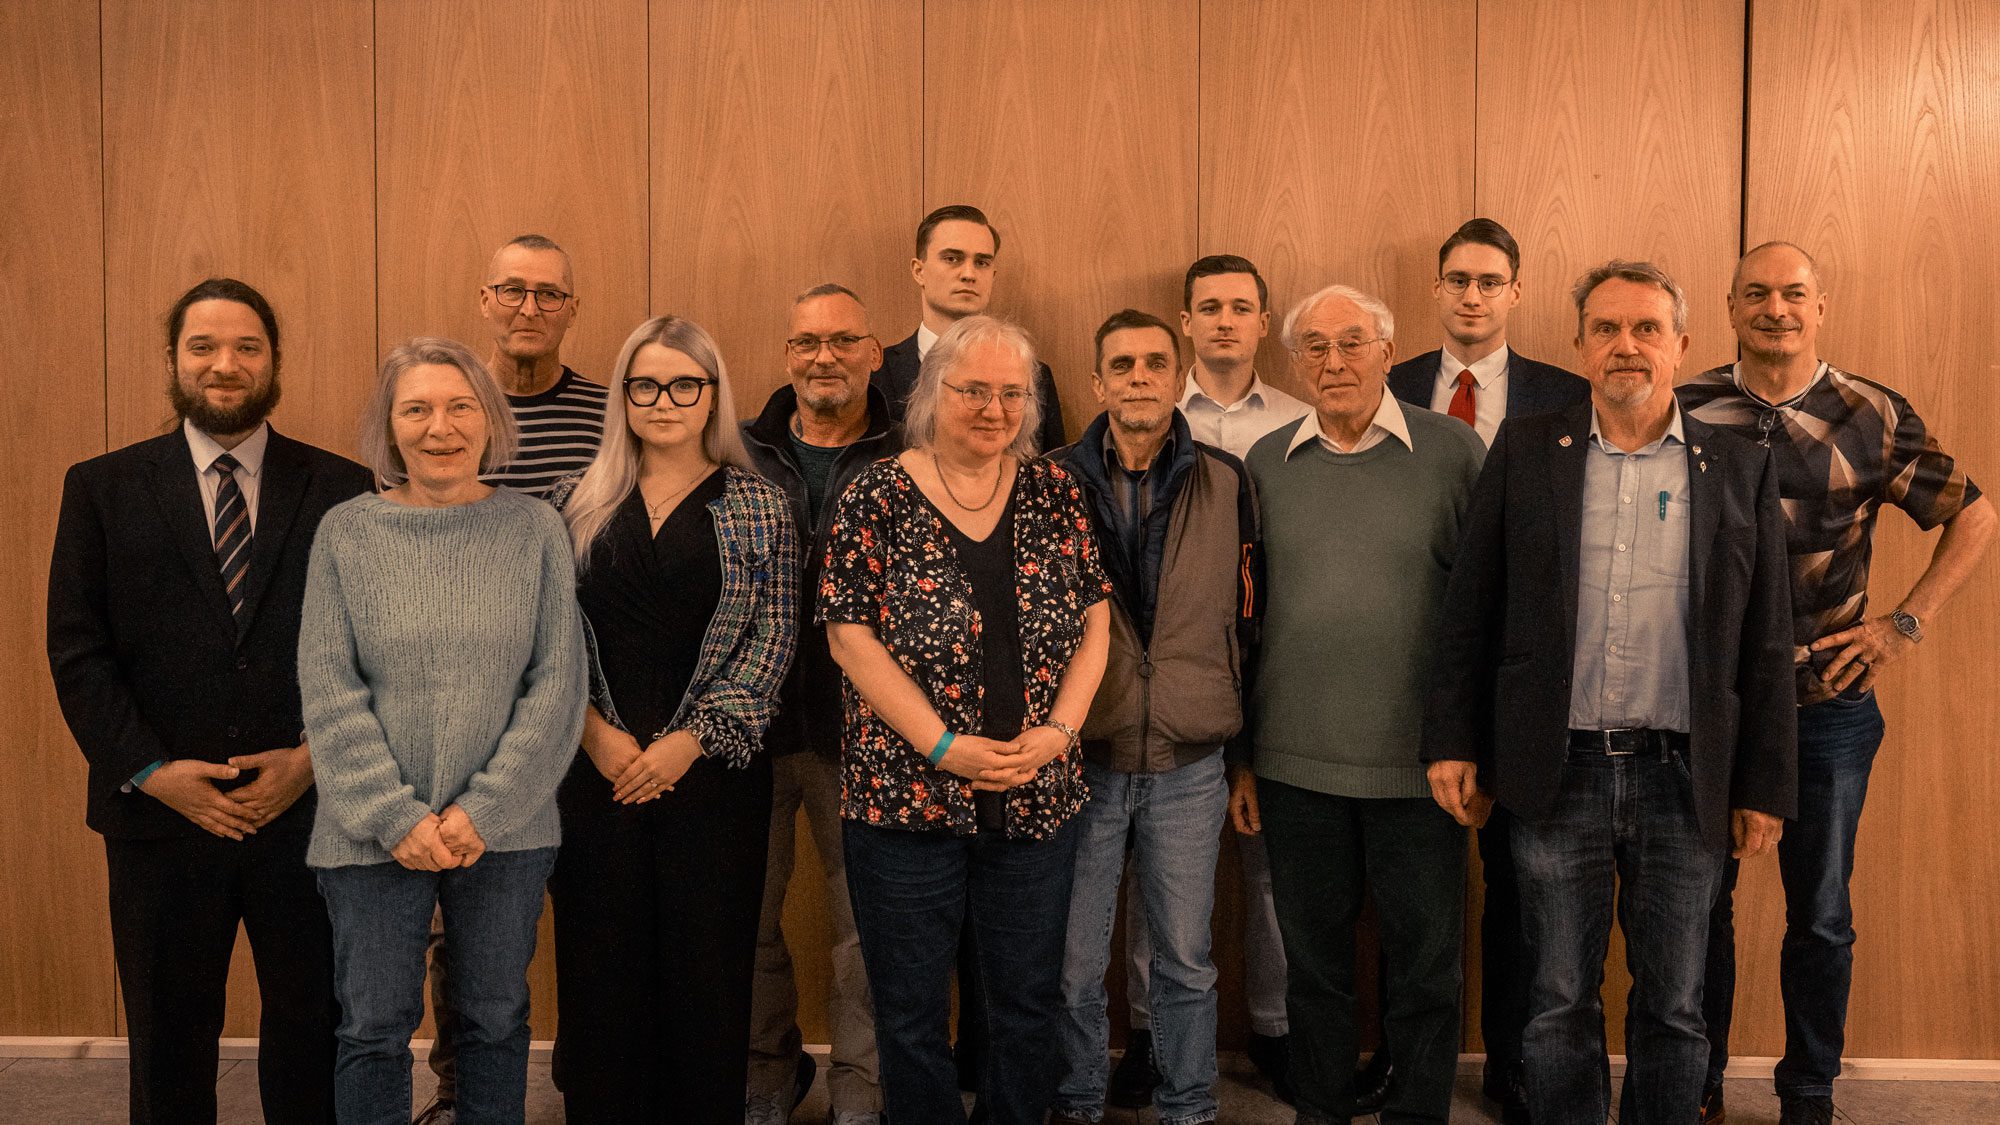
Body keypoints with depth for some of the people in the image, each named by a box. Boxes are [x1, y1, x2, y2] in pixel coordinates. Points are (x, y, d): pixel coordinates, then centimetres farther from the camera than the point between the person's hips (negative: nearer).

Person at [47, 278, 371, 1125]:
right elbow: (76, 651, -1)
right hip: (160, 816, 1)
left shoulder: (340, 489, 2)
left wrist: (317, 756, -11)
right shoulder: (102, 488, 4)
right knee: (168, 1043, 14)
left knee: (311, 1031, 11)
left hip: (309, 812, 0)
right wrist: (148, 770, -11)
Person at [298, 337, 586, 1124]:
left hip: (506, 831, 0)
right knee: (373, 1028, 7)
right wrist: (396, 816, -11)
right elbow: (328, 693, -3)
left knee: (496, 1020, 12)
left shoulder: (535, 529, 0)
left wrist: (486, 809, -11)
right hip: (373, 835, 0)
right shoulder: (345, 533, 0)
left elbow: (557, 683, -4)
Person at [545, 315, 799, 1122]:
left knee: (708, 965, 4)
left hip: (713, 770, -1)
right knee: (598, 965, 6)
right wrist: (593, 730, -8)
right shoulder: (577, 503, 8)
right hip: (593, 772, 2)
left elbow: (772, 640, -3)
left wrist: (691, 739, -11)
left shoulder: (758, 507, 3)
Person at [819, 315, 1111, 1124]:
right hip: (905, 796, -3)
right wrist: (945, 747, -14)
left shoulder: (1054, 494, 6)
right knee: (910, 1012, 10)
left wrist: (1059, 729, -8)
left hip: (1037, 797, 3)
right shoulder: (876, 498, -4)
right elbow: (850, 636, -9)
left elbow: (1094, 623, 7)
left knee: (1031, 1006, 14)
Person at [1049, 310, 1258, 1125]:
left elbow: (1244, 620, 7)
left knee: (1186, 960, 12)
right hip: (1080, 760, -1)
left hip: (1189, 767, 1)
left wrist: (1227, 732, 7)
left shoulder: (1225, 483, 2)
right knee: (1073, 964, 9)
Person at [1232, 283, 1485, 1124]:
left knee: (1425, 961, 10)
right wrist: (1239, 754, 7)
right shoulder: (1267, 462, 4)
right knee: (1313, 954, 15)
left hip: (1417, 761, -2)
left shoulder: (1451, 450, -3)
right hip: (1295, 764, 2)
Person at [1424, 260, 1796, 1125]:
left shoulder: (1740, 468, 4)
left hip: (1684, 780, 1)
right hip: (1558, 771, 0)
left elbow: (1764, 645, 4)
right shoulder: (1525, 452, 4)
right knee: (1560, 1005, 10)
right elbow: (1469, 612, 4)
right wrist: (1453, 743, -1)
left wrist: (1765, 787, 2)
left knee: (1673, 1009, 11)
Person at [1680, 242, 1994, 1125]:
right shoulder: (1687, 410, -1)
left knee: (1820, 915, 11)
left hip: (1828, 708, 0)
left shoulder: (1874, 416, -1)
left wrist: (1907, 621, -2)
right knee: (1701, 904, 9)